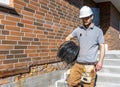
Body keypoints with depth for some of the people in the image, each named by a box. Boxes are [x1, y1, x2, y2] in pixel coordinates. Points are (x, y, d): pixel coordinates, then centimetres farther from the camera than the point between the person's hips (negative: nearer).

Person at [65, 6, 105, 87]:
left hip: (90, 65, -3)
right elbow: (69, 37, 22)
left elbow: (102, 47, 0)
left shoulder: (98, 31, 2)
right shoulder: (78, 29, 9)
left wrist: (100, 61, -12)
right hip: (78, 63, 4)